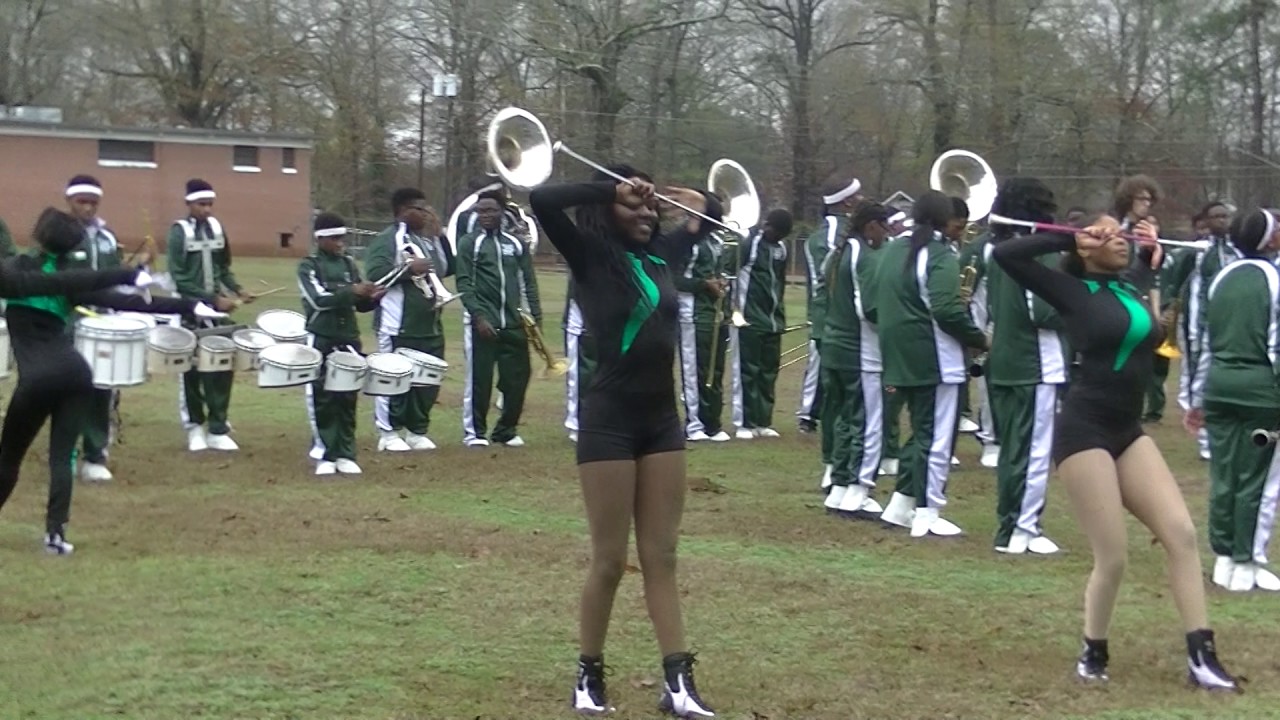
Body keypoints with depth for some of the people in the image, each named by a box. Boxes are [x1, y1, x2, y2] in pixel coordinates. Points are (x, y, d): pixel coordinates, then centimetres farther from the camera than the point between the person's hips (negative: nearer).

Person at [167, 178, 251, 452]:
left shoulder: (216, 228, 7)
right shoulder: (179, 232, -9)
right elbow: (179, 279, -15)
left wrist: (237, 290, 0)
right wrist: (214, 299, -19)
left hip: (216, 308, 5)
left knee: (223, 367, 0)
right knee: (193, 371, 4)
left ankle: (218, 429, 6)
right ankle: (195, 428, 16)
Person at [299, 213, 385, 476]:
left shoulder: (350, 264, 10)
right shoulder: (308, 266, -4)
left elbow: (360, 305, 12)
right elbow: (319, 300, -19)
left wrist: (373, 297, -9)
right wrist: (352, 291, -27)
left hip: (349, 339, 4)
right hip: (321, 340, -4)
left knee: (348, 399, 5)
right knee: (323, 399, -1)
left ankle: (345, 454, 11)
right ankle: (325, 455, 5)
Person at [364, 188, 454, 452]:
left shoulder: (430, 239, 15)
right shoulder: (386, 240, -8)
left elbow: (448, 269, 9)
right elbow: (376, 274, -19)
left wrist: (439, 236, 2)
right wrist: (409, 269, -24)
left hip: (430, 326, 8)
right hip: (398, 327, -7)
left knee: (429, 380, 10)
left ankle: (417, 431, 21)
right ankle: (389, 433, 8)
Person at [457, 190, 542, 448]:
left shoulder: (516, 244, 12)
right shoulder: (469, 243, 2)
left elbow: (528, 282, 12)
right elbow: (464, 283, -4)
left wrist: (536, 316, 3)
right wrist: (478, 316, -14)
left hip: (514, 323, 3)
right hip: (481, 322, -3)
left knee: (517, 378, 4)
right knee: (479, 378, -1)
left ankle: (507, 430, 16)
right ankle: (474, 431, 9)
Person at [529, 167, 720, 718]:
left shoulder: (660, 254, 8)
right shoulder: (591, 255, -7)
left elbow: (710, 214, 27)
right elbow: (541, 200, -23)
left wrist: (682, 199, 7)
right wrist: (612, 189, -14)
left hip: (662, 418, 6)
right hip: (610, 420, -6)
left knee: (662, 557, 7)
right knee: (609, 560, 2)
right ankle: (589, 676, 17)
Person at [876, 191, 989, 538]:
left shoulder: (892, 250, 10)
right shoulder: (940, 257, -15)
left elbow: (880, 302, 15)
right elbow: (946, 310, -24)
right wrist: (979, 339, -12)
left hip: (901, 357, 8)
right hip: (934, 359, -8)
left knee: (922, 429, 20)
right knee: (937, 437, -1)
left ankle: (901, 504, 20)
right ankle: (927, 514, 1)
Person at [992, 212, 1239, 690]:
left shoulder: (1132, 285, 11)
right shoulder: (1073, 291, -7)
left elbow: (1151, 266, 36)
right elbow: (1005, 255, -16)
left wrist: (1153, 248, 14)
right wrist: (1067, 240, -11)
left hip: (1128, 430, 7)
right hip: (1084, 430, -7)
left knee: (1182, 533, -3)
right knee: (1112, 559, -5)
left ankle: (1201, 655, 1)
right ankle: (1093, 655, 18)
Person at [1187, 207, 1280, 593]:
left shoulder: (1221, 279, 8)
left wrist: (1198, 399, 19)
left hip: (1220, 385, 5)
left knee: (1222, 474, 10)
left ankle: (1224, 560, 17)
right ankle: (1247, 564, 5)